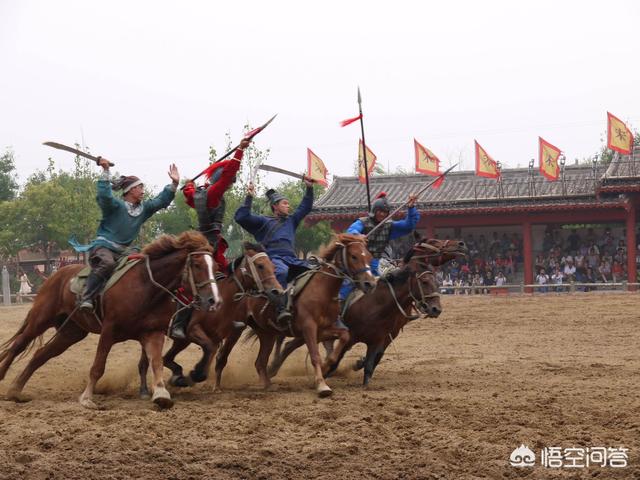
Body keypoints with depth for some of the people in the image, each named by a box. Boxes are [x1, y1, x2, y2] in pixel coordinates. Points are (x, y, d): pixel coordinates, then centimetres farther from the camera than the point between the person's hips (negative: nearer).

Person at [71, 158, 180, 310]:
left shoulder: (143, 209, 15)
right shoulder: (116, 205, -6)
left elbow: (161, 201, 13)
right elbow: (104, 195, -25)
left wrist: (174, 184, 2)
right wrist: (106, 172, -29)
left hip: (121, 252, 8)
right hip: (103, 246, -8)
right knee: (107, 263, -37)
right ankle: (86, 299, -41)